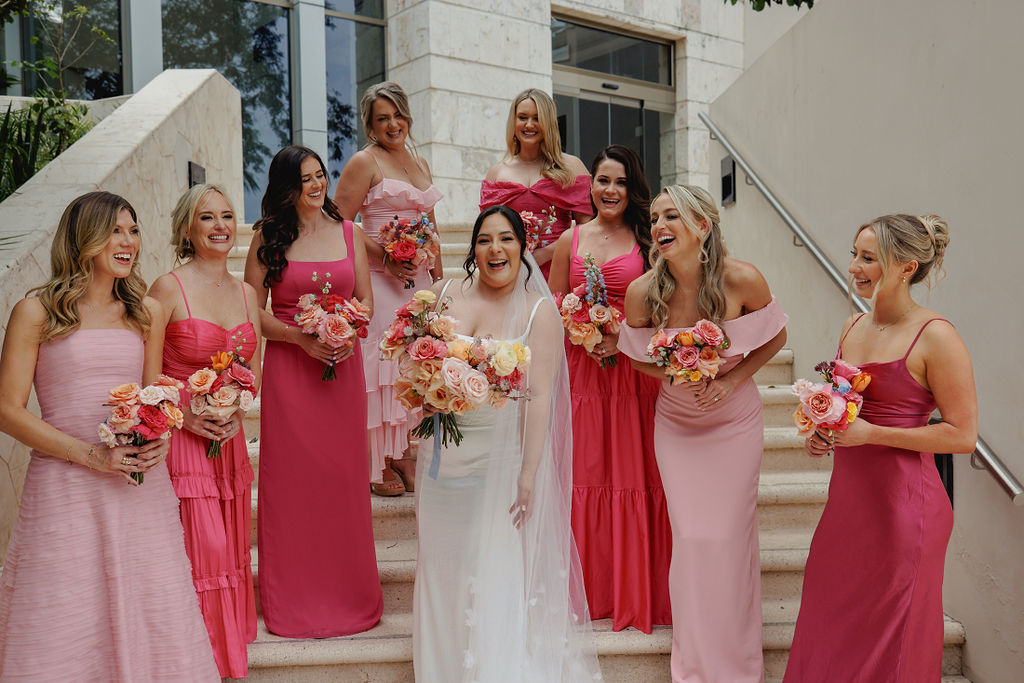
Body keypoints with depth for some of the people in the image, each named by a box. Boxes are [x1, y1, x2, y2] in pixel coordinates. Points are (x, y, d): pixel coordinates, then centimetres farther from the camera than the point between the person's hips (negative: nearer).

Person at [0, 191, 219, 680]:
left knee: (152, 619, 6)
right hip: (65, 484, -3)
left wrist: (158, 438, -3)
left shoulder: (146, 312, 11)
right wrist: (91, 455, -12)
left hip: (142, 484, 3)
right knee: (64, 628, 3)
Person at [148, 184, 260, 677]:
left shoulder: (246, 293, 9)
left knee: (229, 550, 12)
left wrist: (236, 410, -4)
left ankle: (228, 661, 28)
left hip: (229, 440, 6)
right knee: (200, 555, -4)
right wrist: (183, 413, -18)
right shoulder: (168, 289, -9)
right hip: (179, 440, -6)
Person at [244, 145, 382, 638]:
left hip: (343, 364, 2)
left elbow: (365, 300, 10)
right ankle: (293, 600, 18)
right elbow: (251, 310, 0)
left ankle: (347, 593, 22)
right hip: (288, 371, -2)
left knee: (343, 475, 6)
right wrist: (300, 336, -14)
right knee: (291, 478, 2)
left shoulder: (348, 233, 9)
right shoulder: (268, 238, 2)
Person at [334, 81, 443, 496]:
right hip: (378, 280, -7)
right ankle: (376, 467, 6)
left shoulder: (420, 163, 18)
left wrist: (438, 279, 17)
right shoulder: (364, 162, -3)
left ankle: (406, 459, 20)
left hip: (418, 281, 7)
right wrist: (382, 255, -18)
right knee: (380, 366, -5)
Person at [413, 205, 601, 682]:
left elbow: (539, 396, -13)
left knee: (496, 571, 3)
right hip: (443, 457, 4)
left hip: (499, 457, -4)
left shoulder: (540, 310, -7)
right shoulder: (446, 293, 3)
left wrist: (528, 474, -17)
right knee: (443, 566, 14)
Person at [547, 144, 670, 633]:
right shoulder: (571, 240, 10)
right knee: (585, 473, 4)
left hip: (636, 369, -2)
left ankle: (637, 590, 15)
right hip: (582, 368, 2)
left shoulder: (647, 240, 4)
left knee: (634, 472, 1)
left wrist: (623, 337, -15)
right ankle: (590, 592, 18)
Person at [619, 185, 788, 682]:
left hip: (736, 422, -1)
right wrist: (676, 376, -18)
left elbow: (775, 338, -3)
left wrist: (732, 379, -15)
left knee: (729, 537, 2)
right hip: (677, 425, 1)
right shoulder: (642, 291, -18)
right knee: (690, 538, 3)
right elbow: (637, 357, 0)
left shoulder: (742, 280, -21)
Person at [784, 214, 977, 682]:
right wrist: (822, 433, 1)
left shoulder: (935, 337, -15)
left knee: (891, 640, 10)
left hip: (903, 503, -7)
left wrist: (869, 433, -19)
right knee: (831, 620, 18)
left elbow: (962, 435, -15)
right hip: (848, 494, 7)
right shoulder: (853, 327, 7)